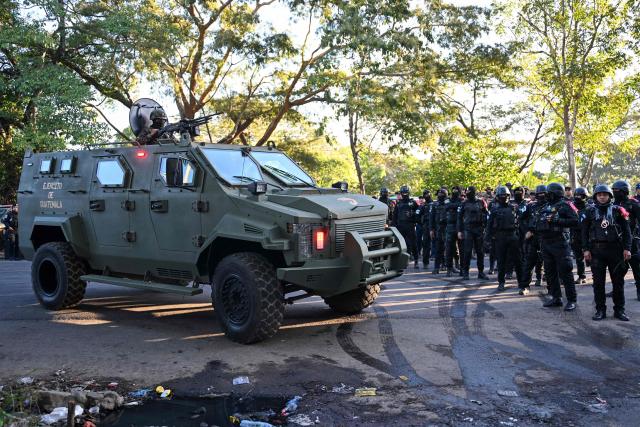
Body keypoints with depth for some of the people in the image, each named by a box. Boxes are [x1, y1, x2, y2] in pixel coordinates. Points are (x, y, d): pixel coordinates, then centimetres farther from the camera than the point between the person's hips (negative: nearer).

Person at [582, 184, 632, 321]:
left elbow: (626, 231, 4)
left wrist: (627, 248, -4)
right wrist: (586, 249, -1)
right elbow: (585, 232, 6)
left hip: (615, 249, 0)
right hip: (596, 250, 0)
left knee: (618, 281, 5)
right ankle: (600, 310, 11)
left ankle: (619, 310, 15)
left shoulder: (618, 210, 4)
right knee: (598, 282, 3)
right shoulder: (590, 211, 5)